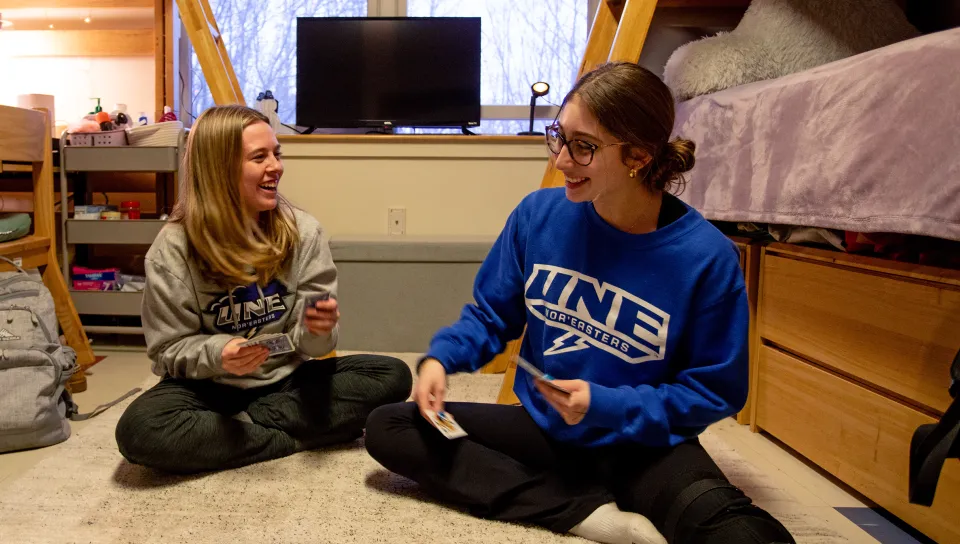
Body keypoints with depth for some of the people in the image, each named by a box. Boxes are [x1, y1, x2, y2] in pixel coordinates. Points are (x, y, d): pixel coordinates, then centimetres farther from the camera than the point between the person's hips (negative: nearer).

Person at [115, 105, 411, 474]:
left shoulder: (303, 232, -7)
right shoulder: (174, 248, -11)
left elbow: (309, 343, -5)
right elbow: (169, 350, -6)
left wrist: (317, 330, -29)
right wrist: (217, 353, -27)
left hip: (286, 380, 2)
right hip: (212, 387, -2)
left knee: (392, 376, -17)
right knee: (139, 430, -32)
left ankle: (242, 426, -16)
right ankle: (301, 436, -17)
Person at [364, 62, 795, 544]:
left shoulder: (706, 257, -17)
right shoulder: (538, 215, -8)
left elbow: (716, 390, -9)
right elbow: (490, 314, 4)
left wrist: (608, 406, -19)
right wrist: (441, 357, -16)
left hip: (643, 445, -5)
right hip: (543, 427, 5)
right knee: (387, 427, -11)